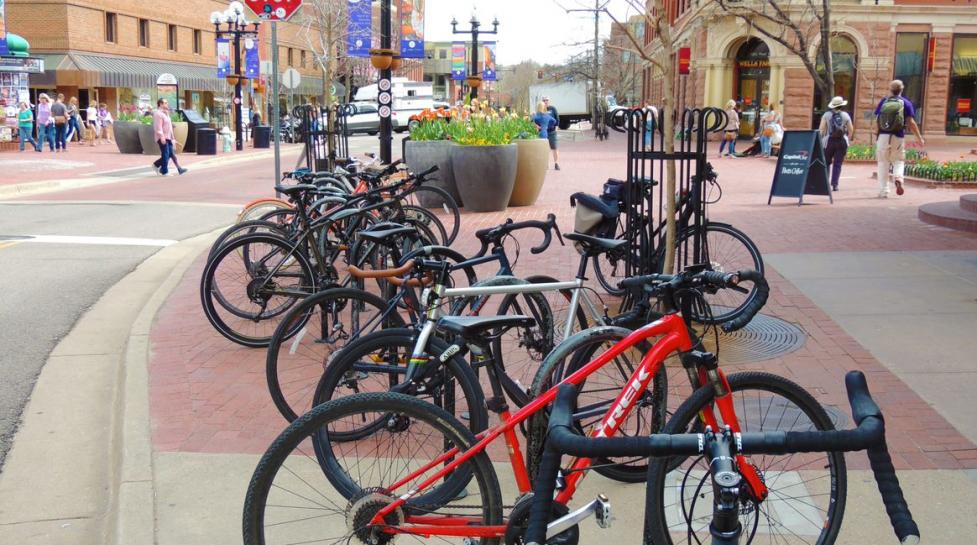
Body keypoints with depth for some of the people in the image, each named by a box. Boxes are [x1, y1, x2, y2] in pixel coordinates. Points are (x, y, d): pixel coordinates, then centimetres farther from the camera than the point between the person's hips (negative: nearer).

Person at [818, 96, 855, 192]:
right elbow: (851, 130, 5)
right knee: (837, 164, 3)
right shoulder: (845, 115, 3)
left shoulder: (827, 115, -1)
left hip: (829, 141, -1)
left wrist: (821, 140, 2)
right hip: (842, 142, 1)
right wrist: (848, 140, 18)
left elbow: (821, 129, -7)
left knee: (826, 162, 11)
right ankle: (834, 184, -1)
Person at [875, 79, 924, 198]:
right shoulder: (906, 103, 1)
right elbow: (911, 122, -5)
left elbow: (877, 121, -1)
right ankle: (898, 178, -17)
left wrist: (876, 135, 11)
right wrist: (919, 138, 1)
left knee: (883, 163, 8)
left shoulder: (883, 101, 3)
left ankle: (883, 191, 7)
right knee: (899, 161, 14)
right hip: (898, 137, 0)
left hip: (883, 136, 0)